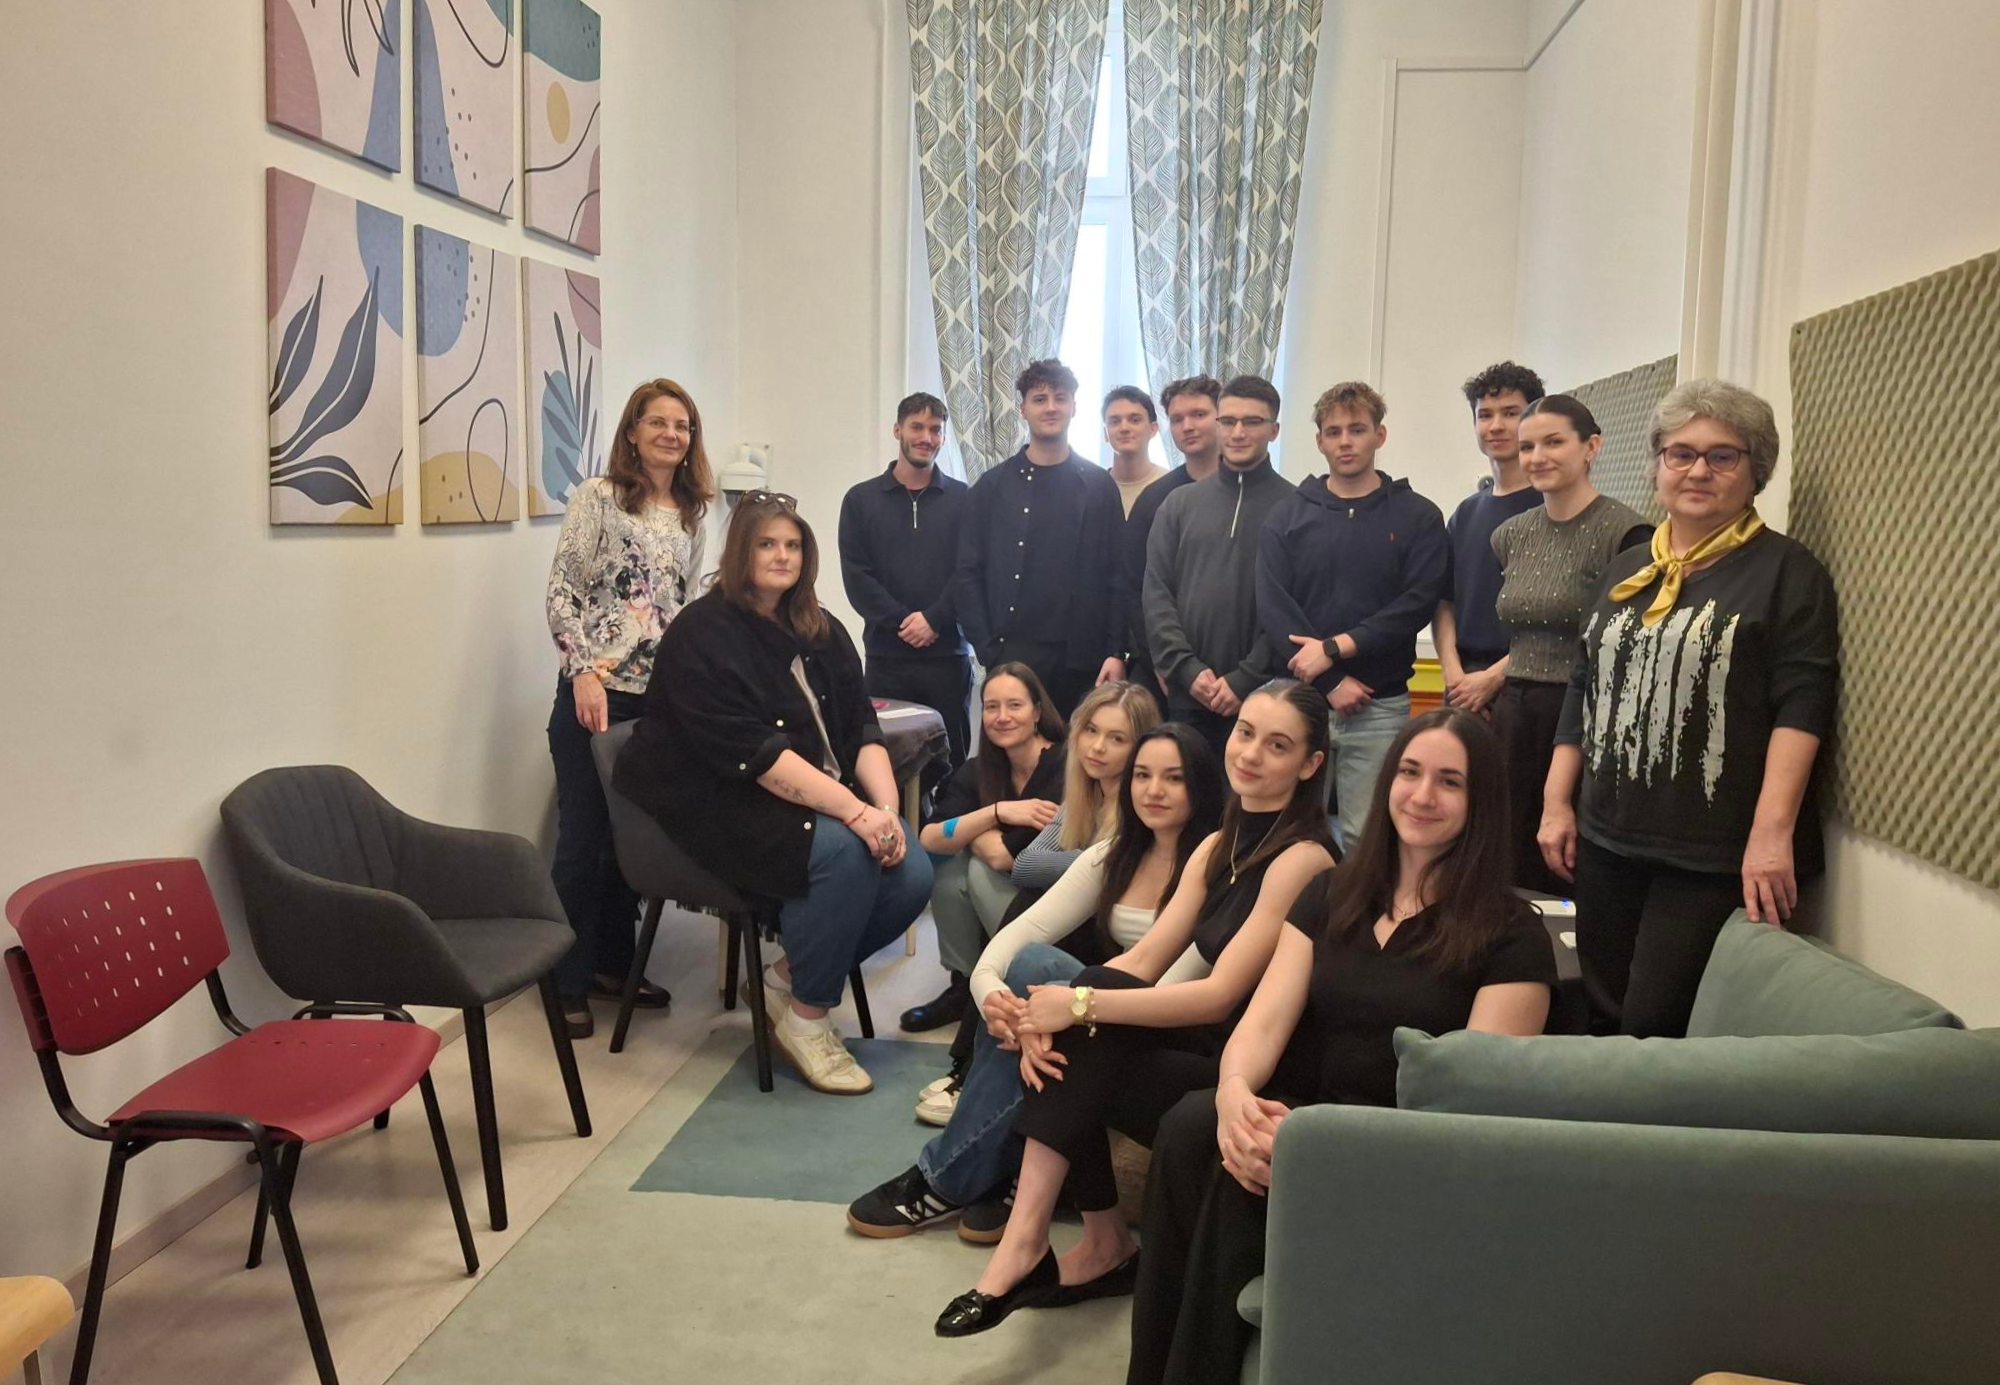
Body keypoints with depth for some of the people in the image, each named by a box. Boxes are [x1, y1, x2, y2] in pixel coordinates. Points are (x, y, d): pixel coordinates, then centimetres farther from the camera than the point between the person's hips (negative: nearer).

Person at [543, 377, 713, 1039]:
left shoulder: (691, 515, 14)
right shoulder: (598, 497, -4)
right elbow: (562, 592, -8)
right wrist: (584, 673, -16)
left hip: (661, 697, 6)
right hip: (598, 692, -6)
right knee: (582, 839, 1)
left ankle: (613, 962, 27)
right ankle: (569, 984, 13)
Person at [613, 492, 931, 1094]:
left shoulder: (821, 633, 13)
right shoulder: (701, 636, -9)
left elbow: (863, 731, 6)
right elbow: (753, 752, -21)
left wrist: (886, 808, -14)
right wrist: (854, 810, -28)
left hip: (818, 802, 7)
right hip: (723, 807, -7)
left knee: (912, 875, -16)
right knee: (844, 852, -32)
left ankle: (790, 975, 6)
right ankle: (805, 1020, -10)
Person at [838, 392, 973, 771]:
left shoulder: (963, 499, 8)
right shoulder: (861, 499, 8)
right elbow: (856, 576, 0)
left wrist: (933, 619, -12)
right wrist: (902, 622, -10)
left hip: (949, 654, 0)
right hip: (886, 655, 0)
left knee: (951, 760, 4)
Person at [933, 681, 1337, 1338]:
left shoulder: (1301, 860, -15)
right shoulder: (1217, 847, 10)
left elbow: (1220, 995, -22)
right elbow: (1144, 959, 1)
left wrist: (1081, 1006, -24)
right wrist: (1053, 1009, -18)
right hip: (1213, 1047, 7)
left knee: (1072, 1057, -20)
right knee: (1064, 1042, -17)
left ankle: (1027, 1239, -10)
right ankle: (1103, 1243, -5)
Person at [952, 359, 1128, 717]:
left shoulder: (1100, 486, 8)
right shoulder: (992, 487, 6)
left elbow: (1117, 576, 5)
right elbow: (969, 575, 4)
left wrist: (1116, 652, -3)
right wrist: (989, 650, -4)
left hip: (1083, 661, 1)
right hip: (1013, 657, 0)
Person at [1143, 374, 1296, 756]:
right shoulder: (1180, 503, 12)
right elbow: (1156, 595, 6)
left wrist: (1246, 679, -12)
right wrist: (1187, 669, -6)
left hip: (1263, 698, -3)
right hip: (1186, 697, 3)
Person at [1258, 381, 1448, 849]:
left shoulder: (1418, 517, 6)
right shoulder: (1287, 516, 8)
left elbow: (1417, 604, -5)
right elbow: (1273, 606, -3)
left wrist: (1335, 647, -14)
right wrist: (1332, 682, -12)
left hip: (1380, 706, -1)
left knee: (1366, 838, 0)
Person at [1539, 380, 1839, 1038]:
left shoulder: (1785, 569, -2)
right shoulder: (1627, 569, 15)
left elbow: (1802, 703, -11)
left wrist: (1772, 831, -20)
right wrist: (1557, 803, 12)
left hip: (1717, 855, -6)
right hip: (1607, 842, 6)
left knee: (1658, 1032, -5)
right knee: (1604, 1020, 11)